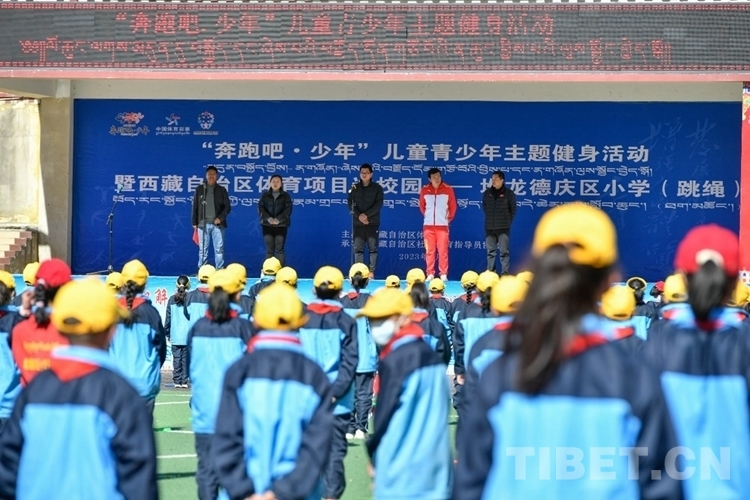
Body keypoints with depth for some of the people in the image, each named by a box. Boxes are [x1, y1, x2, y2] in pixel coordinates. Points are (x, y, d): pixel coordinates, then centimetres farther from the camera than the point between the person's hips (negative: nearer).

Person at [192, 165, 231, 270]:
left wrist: (220, 218, -10)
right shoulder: (199, 189, 8)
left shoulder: (222, 190, 7)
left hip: (217, 224, 0)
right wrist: (194, 222, 3)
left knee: (219, 249, -1)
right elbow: (195, 207, 9)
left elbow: (228, 207, 4)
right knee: (202, 249, 3)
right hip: (203, 224, 1)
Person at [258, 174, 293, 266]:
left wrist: (279, 219, -16)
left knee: (279, 249, -5)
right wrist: (268, 218, -14)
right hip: (267, 225, 2)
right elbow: (260, 208, 2)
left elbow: (288, 209, -3)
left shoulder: (285, 195, 6)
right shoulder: (265, 195, 10)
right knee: (269, 249, 1)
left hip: (281, 225, -1)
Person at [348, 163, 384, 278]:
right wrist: (359, 216, -14)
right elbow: (350, 204, 2)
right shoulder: (354, 188, 8)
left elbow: (378, 204, -6)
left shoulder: (377, 188, 3)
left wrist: (366, 215, -16)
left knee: (373, 248, -2)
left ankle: (371, 271, -1)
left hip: (373, 223, -1)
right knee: (358, 249, -1)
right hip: (358, 223, 1)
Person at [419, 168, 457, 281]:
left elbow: (453, 206, 6)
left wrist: (449, 218, 7)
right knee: (429, 251, 3)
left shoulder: (448, 189, -3)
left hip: (442, 225, -2)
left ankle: (443, 274, 1)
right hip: (428, 225, 2)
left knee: (443, 251, -2)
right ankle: (430, 274, 8)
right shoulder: (425, 190, 2)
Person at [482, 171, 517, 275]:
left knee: (504, 251, -5)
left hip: (503, 228, -4)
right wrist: (490, 218, 12)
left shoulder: (509, 193, -4)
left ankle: (505, 273, -4)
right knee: (491, 251, 9)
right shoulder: (487, 193, 6)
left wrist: (508, 221, -1)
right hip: (489, 227, 4)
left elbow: (513, 209, 1)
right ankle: (490, 272, 14)